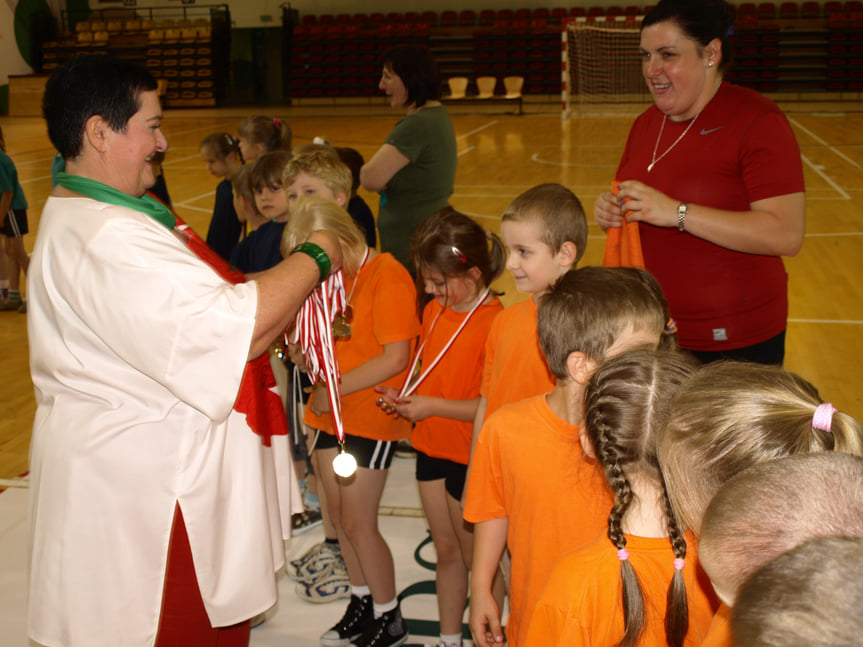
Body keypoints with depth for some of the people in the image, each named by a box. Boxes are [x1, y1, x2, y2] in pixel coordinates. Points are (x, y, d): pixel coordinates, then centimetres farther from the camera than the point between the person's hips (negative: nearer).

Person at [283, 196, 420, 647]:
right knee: (339, 515, 14)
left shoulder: (387, 276, -17)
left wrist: (333, 388, -19)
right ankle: (362, 601, 32)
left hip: (371, 417, -8)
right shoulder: (335, 278, 9)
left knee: (358, 522, -2)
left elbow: (395, 358, -22)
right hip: (332, 412, 8)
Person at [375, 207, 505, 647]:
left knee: (475, 555, 8)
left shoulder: (493, 322, -22)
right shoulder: (435, 310, 4)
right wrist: (405, 397, -2)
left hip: (470, 457, -8)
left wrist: (432, 406, -22)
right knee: (446, 549, 20)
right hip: (431, 446, 8)